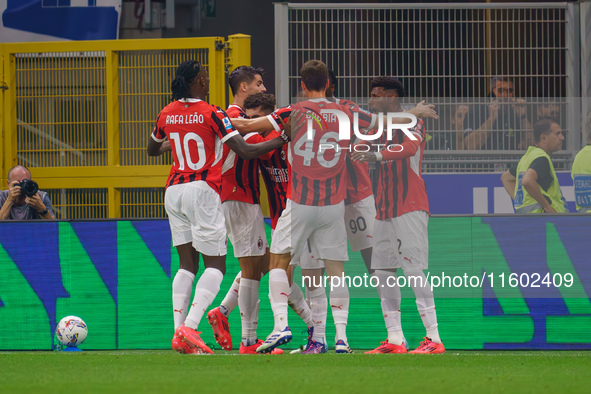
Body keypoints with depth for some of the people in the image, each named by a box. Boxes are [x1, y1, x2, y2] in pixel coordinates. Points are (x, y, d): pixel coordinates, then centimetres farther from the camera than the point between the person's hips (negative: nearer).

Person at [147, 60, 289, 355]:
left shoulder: (167, 114, 7)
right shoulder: (211, 114, -9)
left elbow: (152, 150, 25)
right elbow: (245, 151, -13)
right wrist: (283, 139, -4)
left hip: (173, 191, 6)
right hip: (202, 190, -6)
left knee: (187, 264, 10)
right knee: (215, 266, -2)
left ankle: (179, 334, -3)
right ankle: (189, 328, -19)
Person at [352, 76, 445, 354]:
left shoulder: (412, 121, -7)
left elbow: (410, 147, -27)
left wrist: (376, 155, -38)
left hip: (410, 206, -9)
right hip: (385, 208, 9)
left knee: (413, 268, -14)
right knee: (382, 271, 5)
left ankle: (433, 338, -14)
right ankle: (394, 339, 7)